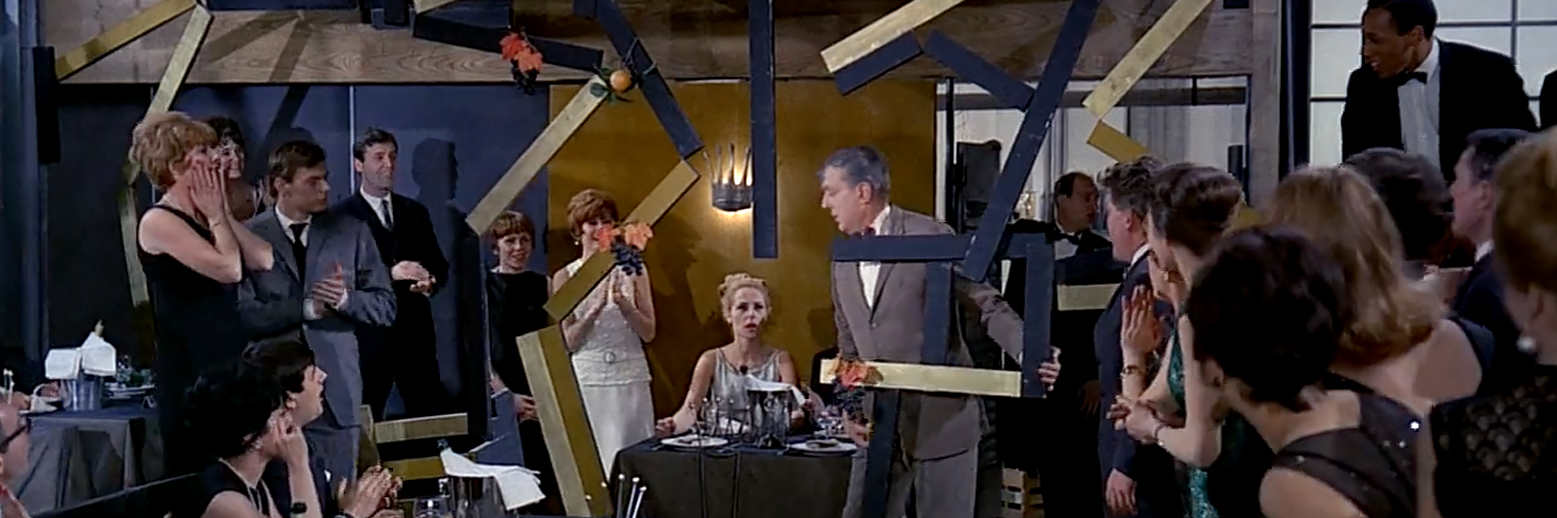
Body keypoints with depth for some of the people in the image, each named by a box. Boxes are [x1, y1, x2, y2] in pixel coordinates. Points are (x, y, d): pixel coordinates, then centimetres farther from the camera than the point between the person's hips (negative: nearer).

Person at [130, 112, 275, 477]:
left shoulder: (204, 218, 14)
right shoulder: (159, 222, -11)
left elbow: (263, 260, 3)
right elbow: (228, 269, -21)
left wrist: (223, 212, 1)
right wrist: (215, 216, -7)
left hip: (227, 364, 8)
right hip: (190, 372, -8)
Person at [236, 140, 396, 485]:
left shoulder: (351, 232, 8)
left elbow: (385, 306, 7)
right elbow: (242, 315, -8)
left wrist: (346, 299, -12)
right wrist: (306, 307, -15)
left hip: (336, 392, 2)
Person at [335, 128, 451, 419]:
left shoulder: (415, 212, 17)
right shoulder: (342, 216, 0)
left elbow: (438, 264, 16)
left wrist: (430, 282, -6)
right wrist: (388, 274, -19)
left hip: (415, 329, 4)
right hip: (369, 333, -4)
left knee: (432, 413, -1)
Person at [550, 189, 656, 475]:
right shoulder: (565, 277, 5)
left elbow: (648, 333, 3)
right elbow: (568, 342, 0)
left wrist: (624, 304, -13)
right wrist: (595, 309, -14)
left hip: (630, 378, 1)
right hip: (587, 379, -1)